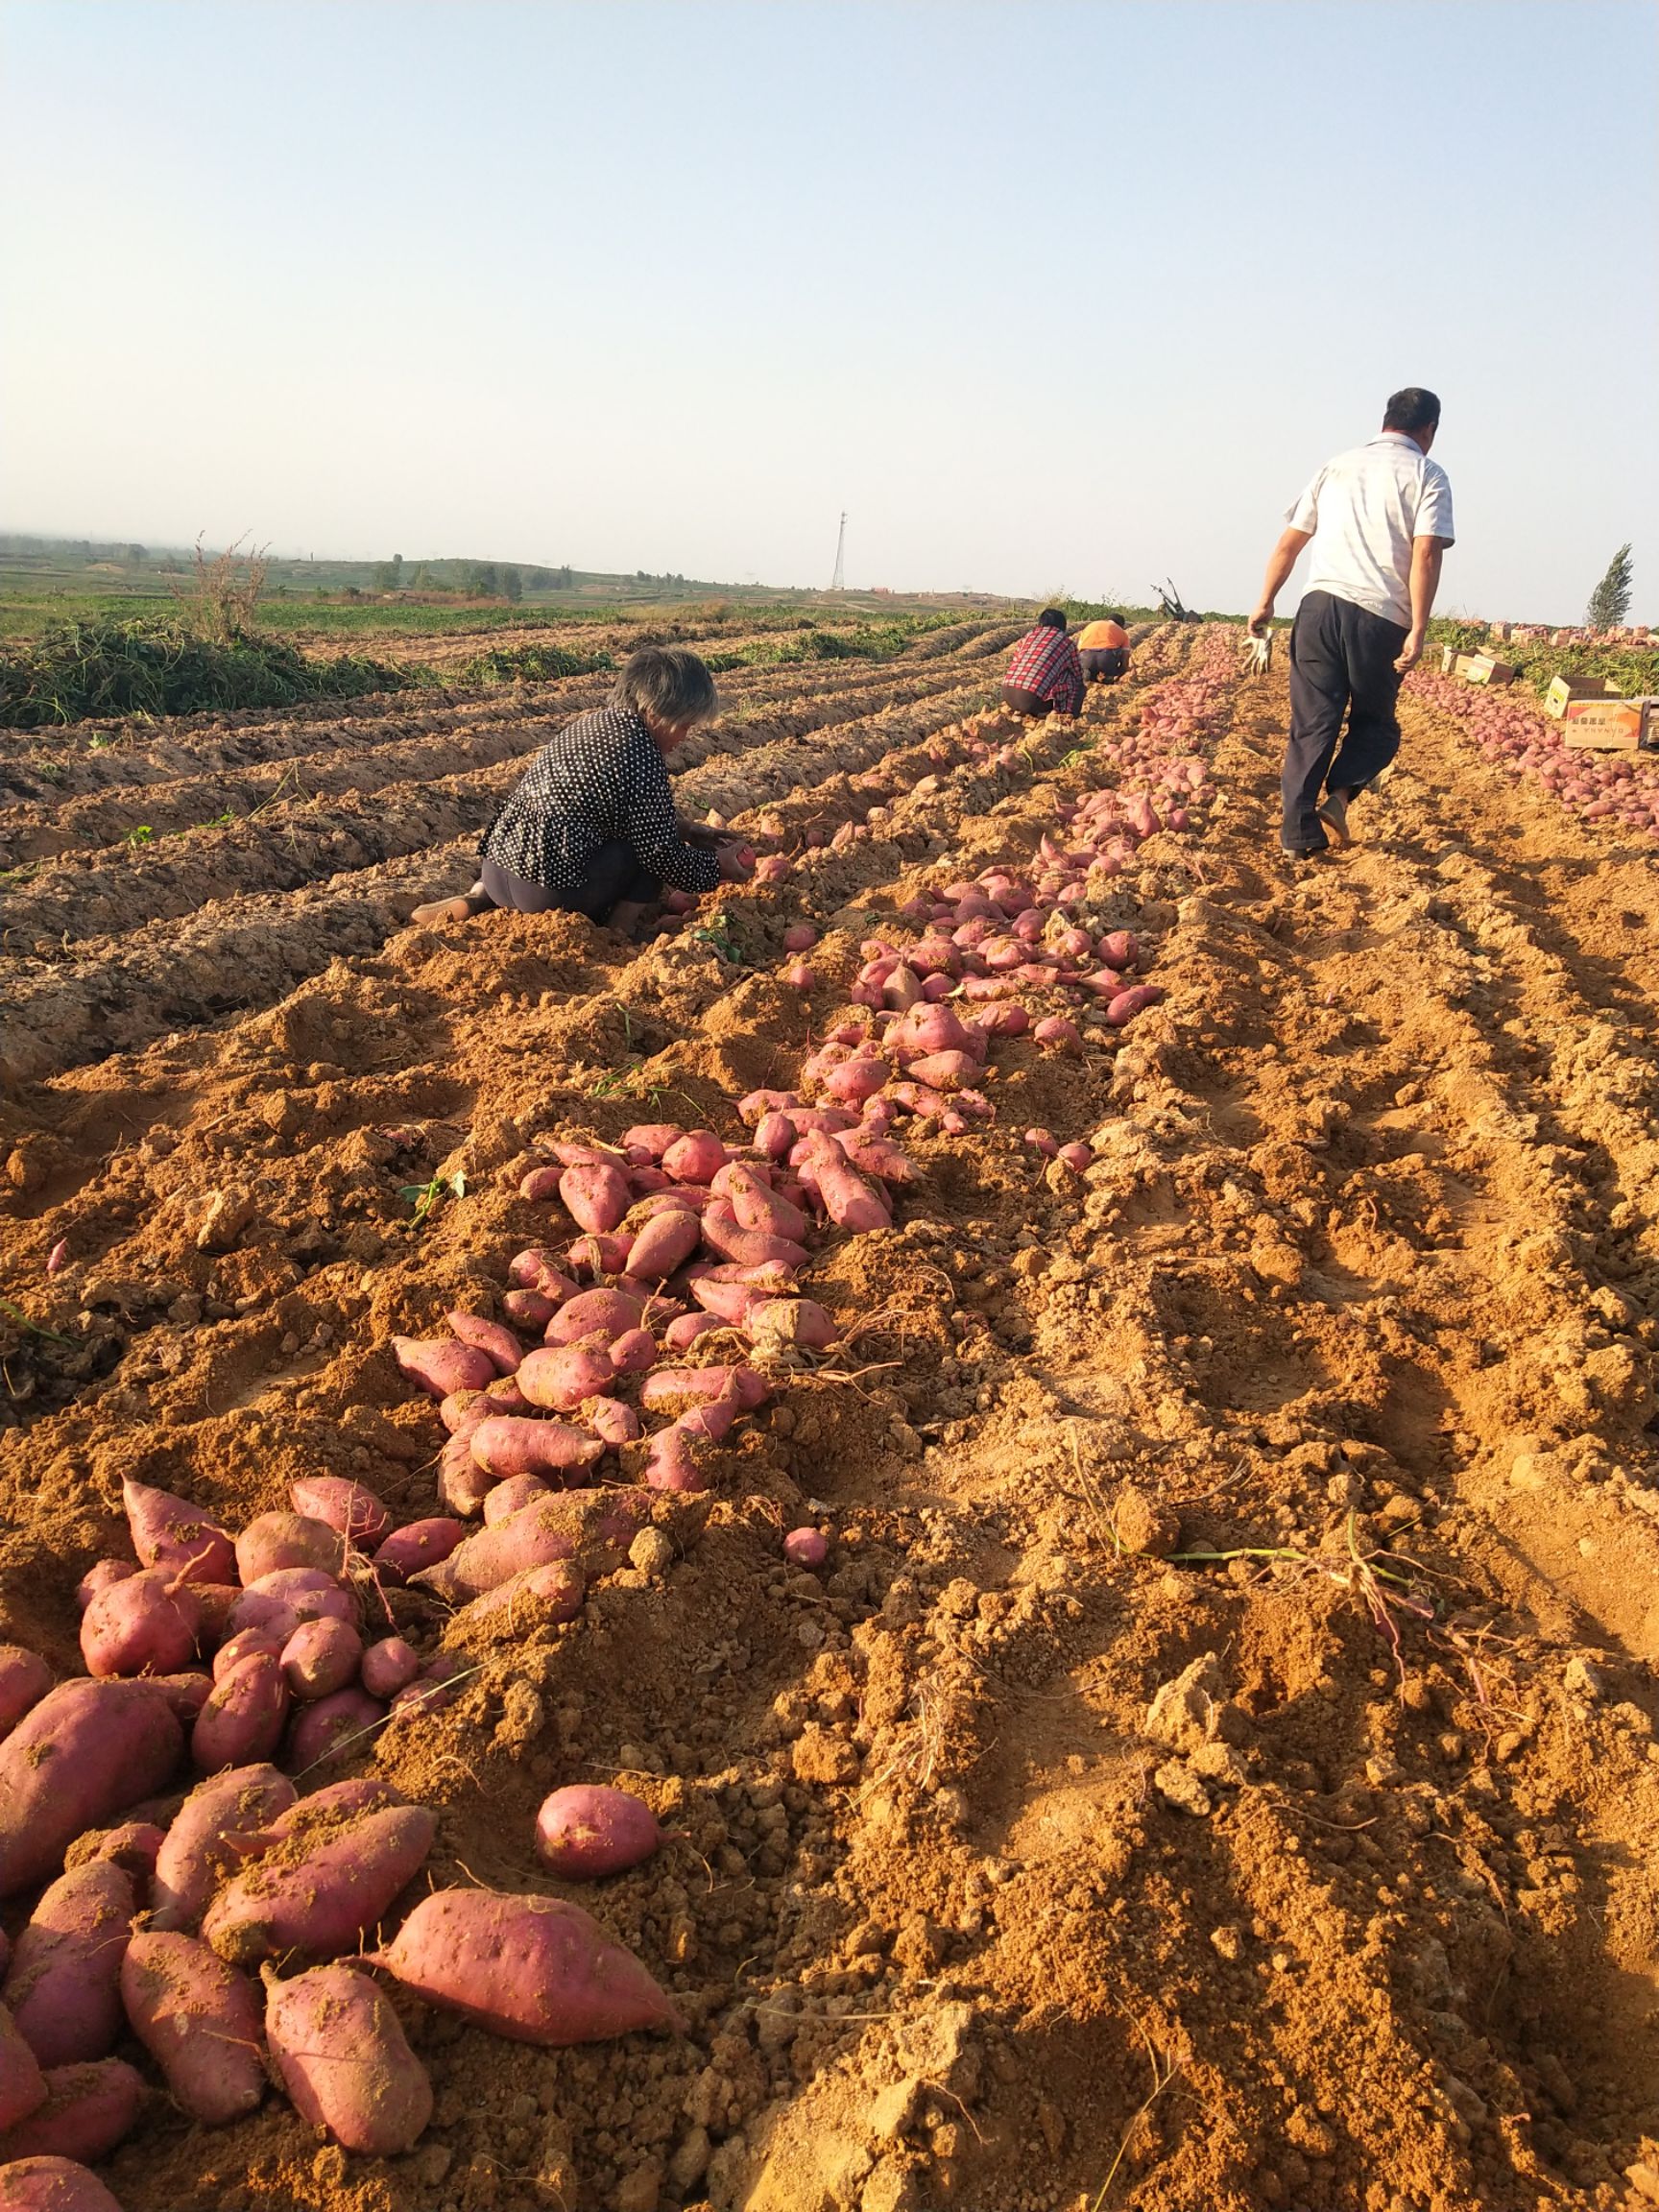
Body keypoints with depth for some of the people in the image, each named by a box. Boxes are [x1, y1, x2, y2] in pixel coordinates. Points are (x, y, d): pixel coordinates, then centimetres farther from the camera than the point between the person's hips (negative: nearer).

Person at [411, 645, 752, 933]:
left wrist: (689, 833, 24)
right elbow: (661, 854, -8)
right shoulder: (641, 755, -12)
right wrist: (717, 867, 7)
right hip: (551, 891, -8)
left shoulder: (590, 722, 14)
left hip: (495, 869, 8)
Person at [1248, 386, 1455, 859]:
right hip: (1380, 615, -3)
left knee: (1311, 723, 4)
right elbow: (1426, 554, -8)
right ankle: (1339, 794, -11)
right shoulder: (1426, 474, 6)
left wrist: (1265, 603, 23)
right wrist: (1418, 632, -11)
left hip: (1320, 604, 3)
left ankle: (1299, 833, -3)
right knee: (1374, 723, 13)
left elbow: (1289, 542, 16)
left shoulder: (1337, 466, 18)